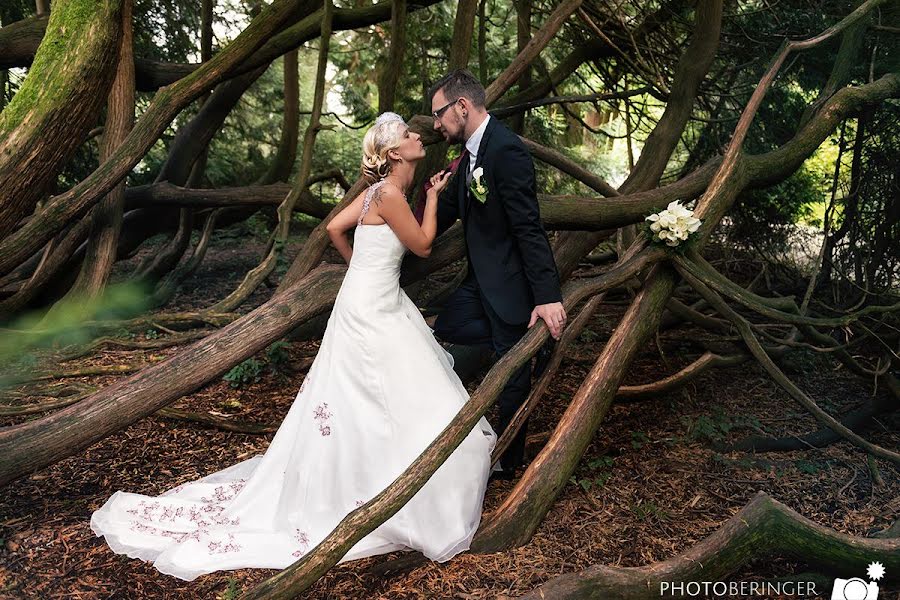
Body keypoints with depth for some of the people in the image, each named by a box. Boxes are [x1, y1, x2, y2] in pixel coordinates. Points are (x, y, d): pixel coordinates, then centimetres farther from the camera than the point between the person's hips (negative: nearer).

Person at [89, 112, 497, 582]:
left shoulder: (384, 188, 9)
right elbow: (423, 245, -10)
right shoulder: (388, 194, -20)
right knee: (406, 406, -4)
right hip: (371, 313, -10)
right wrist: (434, 196, 1)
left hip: (383, 306, 10)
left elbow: (334, 227, 15)